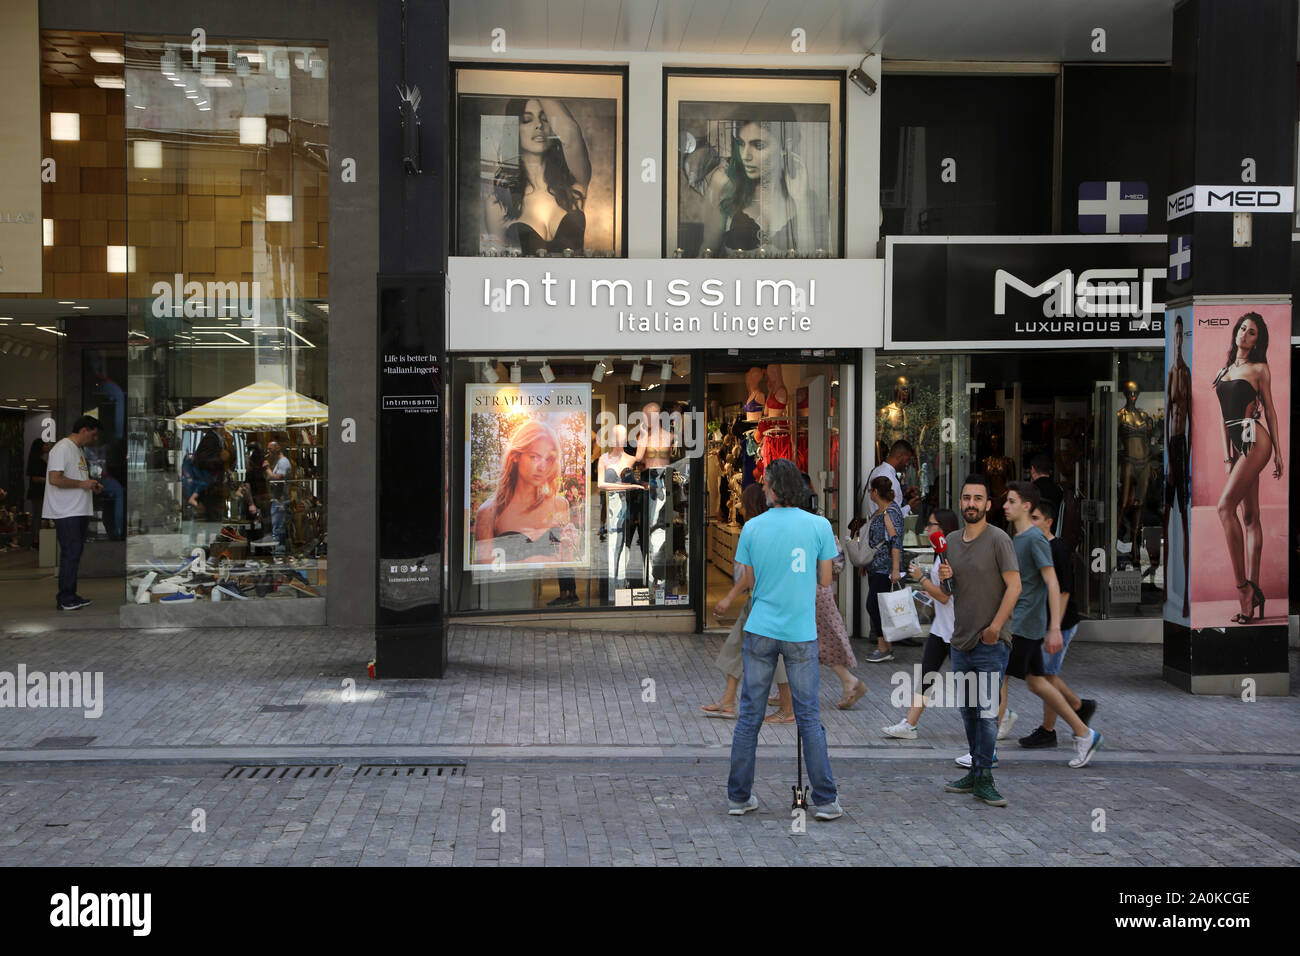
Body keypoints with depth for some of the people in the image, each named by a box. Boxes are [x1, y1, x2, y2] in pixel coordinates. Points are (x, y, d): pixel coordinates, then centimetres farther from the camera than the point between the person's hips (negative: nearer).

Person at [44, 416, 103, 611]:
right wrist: (82, 483, -16)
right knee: (70, 554, -9)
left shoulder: (78, 449, 20)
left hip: (80, 512, 10)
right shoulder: (62, 448, -12)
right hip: (66, 513, -10)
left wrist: (91, 486, 10)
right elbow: (55, 479, -21)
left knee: (74, 554, 11)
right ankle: (65, 598, -5)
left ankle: (70, 596, 16)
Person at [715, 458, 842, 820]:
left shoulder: (752, 527, -2)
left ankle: (738, 797, 14)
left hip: (760, 631, 1)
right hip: (801, 633, -1)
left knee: (749, 716, 8)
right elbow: (825, 579, 0)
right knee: (809, 717, 5)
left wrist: (728, 599, 28)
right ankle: (825, 800, 9)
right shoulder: (819, 525, -5)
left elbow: (747, 580, 6)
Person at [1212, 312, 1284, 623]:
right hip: (1237, 444, 7)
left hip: (1255, 439, -7)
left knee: (1225, 505, -20)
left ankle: (1243, 585, -20)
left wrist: (1278, 452, 0)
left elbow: (1269, 411, 3)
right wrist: (1227, 454, 14)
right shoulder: (1223, 371, 19)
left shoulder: (1259, 369, 3)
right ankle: (1252, 591, 3)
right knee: (1249, 516, 4)